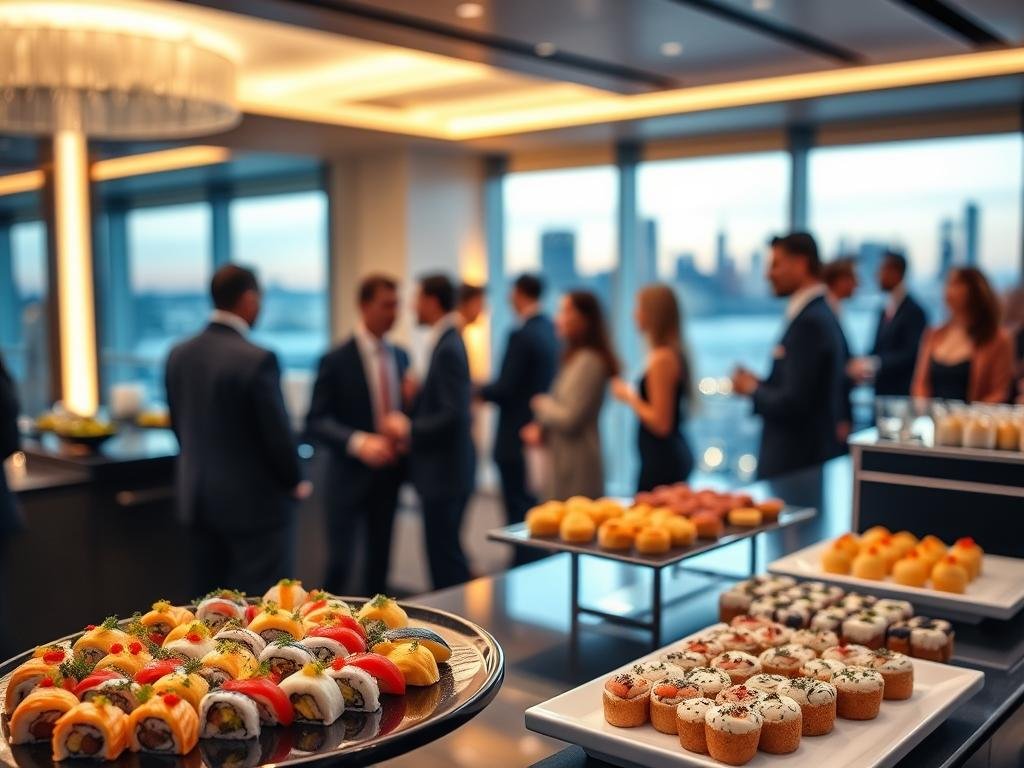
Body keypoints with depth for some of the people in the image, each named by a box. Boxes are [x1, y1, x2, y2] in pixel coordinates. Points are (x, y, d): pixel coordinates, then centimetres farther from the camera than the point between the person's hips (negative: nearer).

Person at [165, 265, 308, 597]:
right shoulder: (256, 359, -19)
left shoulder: (179, 354, 3)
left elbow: (178, 424, 11)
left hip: (197, 498, 7)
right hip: (255, 502, -7)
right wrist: (295, 483, 1)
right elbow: (276, 432, -15)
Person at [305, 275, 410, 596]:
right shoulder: (336, 360, -10)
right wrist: (359, 442, -28)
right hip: (350, 476, -5)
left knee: (380, 562, 14)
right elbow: (316, 422, -14)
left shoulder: (401, 356, 8)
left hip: (389, 473, 5)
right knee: (339, 566, 0)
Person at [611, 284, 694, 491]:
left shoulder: (661, 359, -16)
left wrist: (629, 397, -9)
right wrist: (633, 396, 17)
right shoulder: (675, 353, 12)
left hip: (661, 461, -10)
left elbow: (661, 424, -19)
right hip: (674, 455, 10)